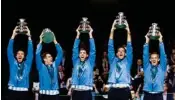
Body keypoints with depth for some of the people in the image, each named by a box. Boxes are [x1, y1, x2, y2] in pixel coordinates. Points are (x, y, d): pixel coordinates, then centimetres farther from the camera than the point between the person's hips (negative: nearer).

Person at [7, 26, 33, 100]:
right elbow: (9, 51, 2)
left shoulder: (27, 64, 9)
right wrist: (13, 36, -5)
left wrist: (29, 37, -3)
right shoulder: (12, 63, 9)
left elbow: (30, 52, 2)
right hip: (12, 90, 0)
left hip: (24, 91, 0)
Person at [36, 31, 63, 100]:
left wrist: (55, 41, 3)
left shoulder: (55, 65, 13)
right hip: (44, 94, -4)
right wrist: (40, 41, -11)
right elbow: (37, 54, -10)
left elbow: (60, 53, 10)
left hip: (55, 94, 4)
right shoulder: (41, 67, 3)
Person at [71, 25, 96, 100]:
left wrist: (90, 35, 2)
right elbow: (75, 50, 10)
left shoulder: (90, 62, 11)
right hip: (76, 91, 2)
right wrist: (78, 35, 6)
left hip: (86, 91, -2)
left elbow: (93, 50, 4)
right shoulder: (76, 62, 15)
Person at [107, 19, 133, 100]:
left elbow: (129, 47, 5)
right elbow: (110, 47, 10)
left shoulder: (127, 61, 13)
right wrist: (112, 31, 3)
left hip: (124, 90, -1)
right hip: (113, 90, 1)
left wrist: (128, 32, -2)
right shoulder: (113, 61, 16)